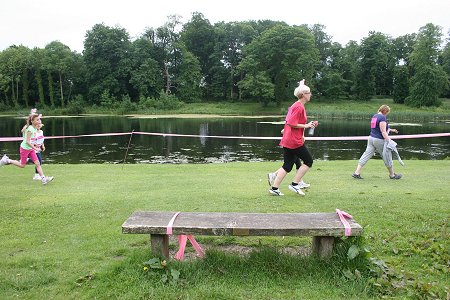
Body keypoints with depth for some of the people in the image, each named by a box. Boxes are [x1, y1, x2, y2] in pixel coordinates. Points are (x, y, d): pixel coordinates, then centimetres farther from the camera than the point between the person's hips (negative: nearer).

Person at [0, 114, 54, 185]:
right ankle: (7, 160, 24)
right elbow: (27, 141, -25)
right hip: (25, 148, -7)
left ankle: (43, 179, -7)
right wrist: (35, 148, -25)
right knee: (22, 165, 8)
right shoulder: (30, 129, -23)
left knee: (37, 163, -3)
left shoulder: (35, 129, 2)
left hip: (31, 149, 8)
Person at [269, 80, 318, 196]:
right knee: (308, 161, 4)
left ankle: (274, 188, 9)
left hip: (287, 141, 9)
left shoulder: (296, 105, 16)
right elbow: (292, 124, -20)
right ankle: (295, 184, 4)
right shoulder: (299, 107, -14)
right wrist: (306, 126, -12)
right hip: (295, 141, -9)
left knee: (287, 166, 11)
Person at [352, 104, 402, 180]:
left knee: (366, 156, 4)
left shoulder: (374, 116, 13)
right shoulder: (382, 117, -14)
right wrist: (389, 141, -20)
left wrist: (391, 130, 33)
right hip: (379, 140, -8)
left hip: (371, 138, 8)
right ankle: (392, 175, 23)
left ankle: (357, 173, -2)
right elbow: (383, 132, -20)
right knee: (387, 157, 8)